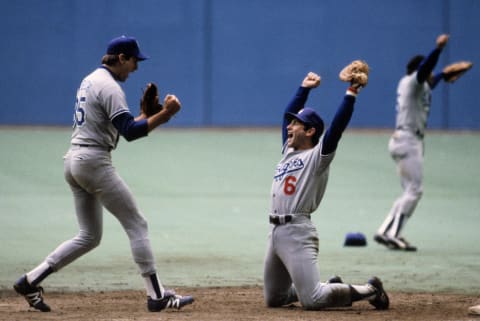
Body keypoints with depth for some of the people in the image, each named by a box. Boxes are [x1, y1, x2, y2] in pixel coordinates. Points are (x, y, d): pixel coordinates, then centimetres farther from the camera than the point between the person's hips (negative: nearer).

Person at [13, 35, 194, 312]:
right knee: (137, 224, -5)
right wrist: (164, 114, -25)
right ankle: (157, 296, -7)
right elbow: (130, 132, -23)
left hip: (74, 162, 10)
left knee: (89, 237, 13)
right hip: (94, 162, -10)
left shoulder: (91, 80, 19)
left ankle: (30, 281, 8)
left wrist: (146, 113, 14)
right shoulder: (110, 87, -12)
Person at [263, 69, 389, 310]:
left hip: (298, 233, -9)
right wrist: (305, 88, 25)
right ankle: (329, 287, 25)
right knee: (273, 299, 13)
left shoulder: (318, 156, -3)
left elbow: (337, 127, -15)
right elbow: (289, 113, 26)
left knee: (312, 300, -17)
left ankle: (369, 291, 1)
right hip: (275, 232, 9)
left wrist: (351, 94, -17)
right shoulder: (288, 150, 17)